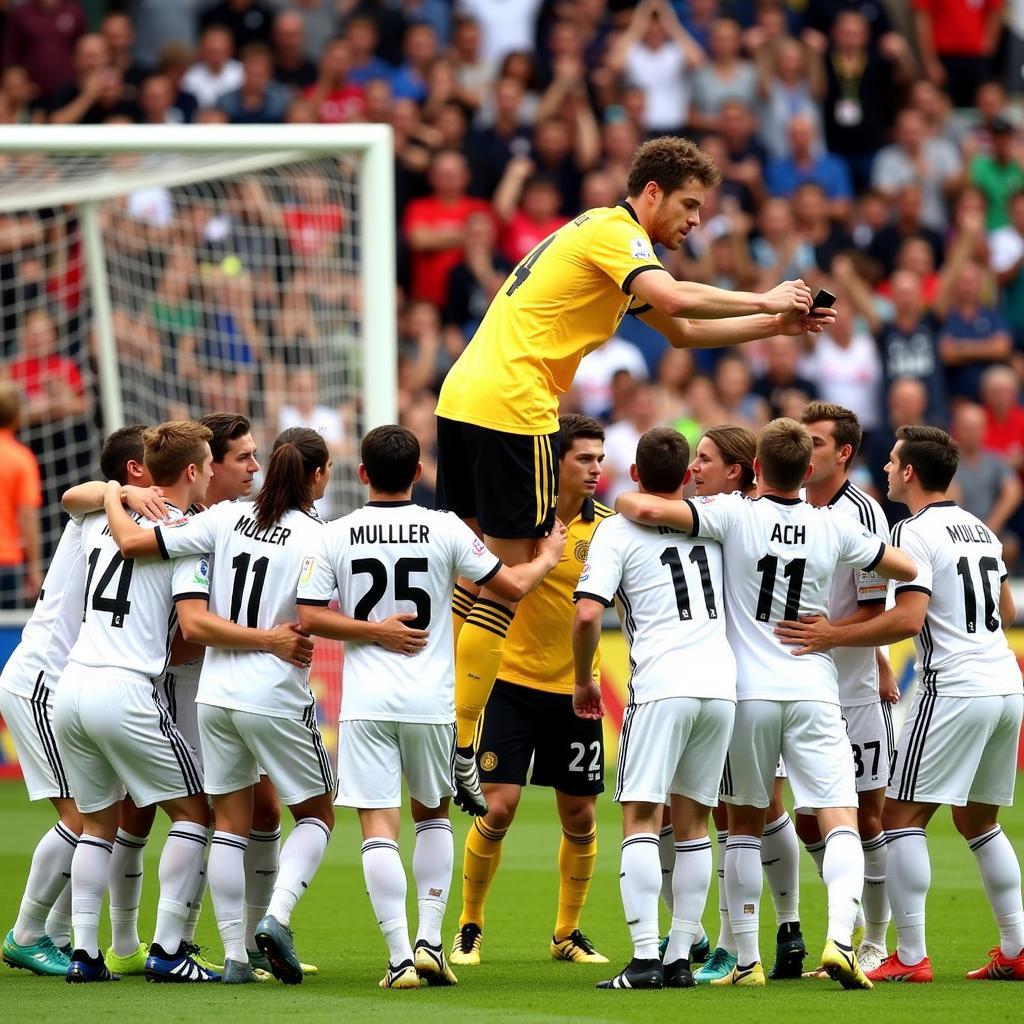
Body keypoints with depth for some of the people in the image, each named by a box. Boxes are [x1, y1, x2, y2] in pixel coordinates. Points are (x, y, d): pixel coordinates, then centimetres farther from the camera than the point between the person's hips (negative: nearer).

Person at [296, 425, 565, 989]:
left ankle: (401, 957, -10)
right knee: (433, 816, 21)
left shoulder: (336, 536, 0)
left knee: (378, 829, -2)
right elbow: (514, 585, 3)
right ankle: (429, 942, 11)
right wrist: (548, 557, 22)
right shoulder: (444, 529, -1)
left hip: (365, 703, -1)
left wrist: (375, 630, 0)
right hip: (431, 700, 1)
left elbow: (309, 617, -5)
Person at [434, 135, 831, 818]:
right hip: (511, 408, -10)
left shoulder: (605, 237, 24)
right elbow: (673, 301, -25)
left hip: (463, 398, 10)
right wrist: (764, 301, -13)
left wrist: (777, 325, 19)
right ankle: (456, 748, -7)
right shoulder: (613, 232, -7)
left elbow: (681, 332, 28)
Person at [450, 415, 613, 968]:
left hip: (576, 692, 3)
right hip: (514, 684, -3)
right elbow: (467, 590, -1)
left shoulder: (606, 525, 0)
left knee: (580, 818, 5)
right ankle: (469, 927, 9)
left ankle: (568, 932, 21)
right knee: (497, 808, -8)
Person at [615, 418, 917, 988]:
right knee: (841, 823, -3)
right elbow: (907, 568, 15)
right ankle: (840, 938, -24)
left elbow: (645, 509, -18)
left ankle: (747, 959, 12)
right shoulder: (833, 529, 2)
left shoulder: (733, 515, -7)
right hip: (815, 693, 0)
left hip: (748, 692, 0)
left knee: (745, 826, 13)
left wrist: (623, 502, 5)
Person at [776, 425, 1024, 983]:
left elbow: (908, 620, -20)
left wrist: (833, 636, -14)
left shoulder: (915, 534, -10)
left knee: (903, 816, -3)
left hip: (953, 688, -8)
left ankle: (910, 957, -8)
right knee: (979, 821, 19)